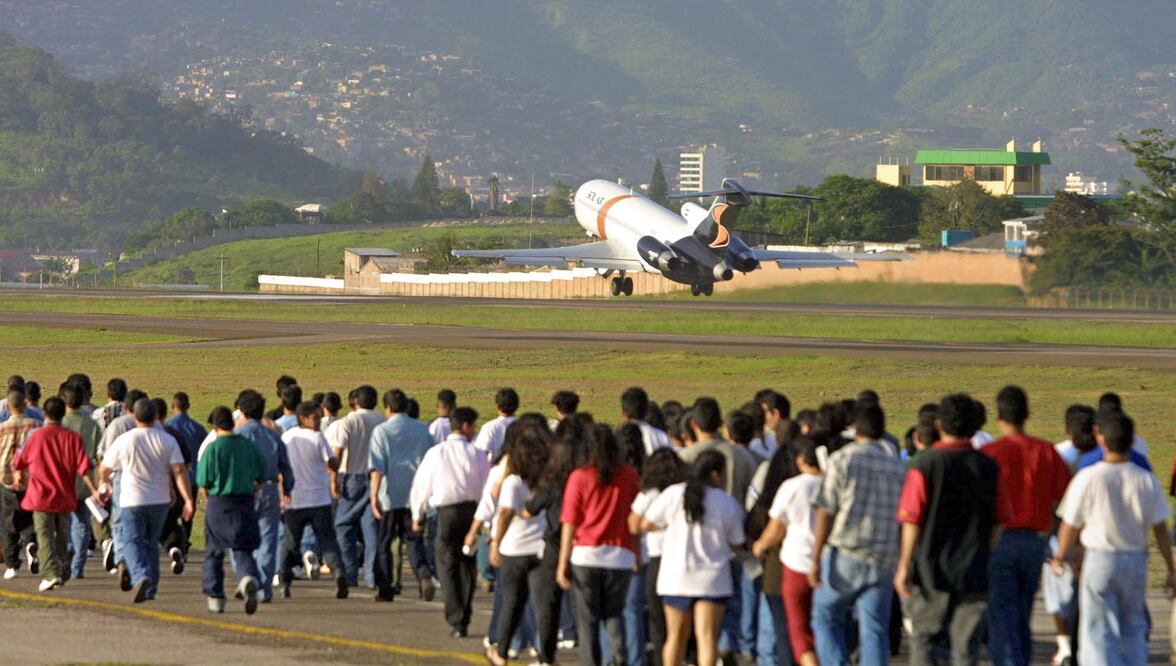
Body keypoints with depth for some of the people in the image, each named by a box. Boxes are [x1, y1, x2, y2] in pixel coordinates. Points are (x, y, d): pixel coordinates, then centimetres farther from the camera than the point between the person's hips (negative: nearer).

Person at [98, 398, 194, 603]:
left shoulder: (124, 440, -4)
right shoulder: (168, 440, -1)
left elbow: (104, 468, 8)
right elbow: (179, 471, -10)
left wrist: (105, 484, 30)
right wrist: (188, 500, -10)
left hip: (132, 501, -3)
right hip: (160, 501, 3)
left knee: (133, 542, -2)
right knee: (151, 543, 16)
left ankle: (141, 576, -29)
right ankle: (151, 589, 20)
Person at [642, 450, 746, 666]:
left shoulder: (673, 494, -5)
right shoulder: (729, 504, -5)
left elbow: (647, 524, -1)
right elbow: (736, 543, 2)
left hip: (676, 577, 2)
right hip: (712, 579, -2)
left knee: (676, 635, 16)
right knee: (707, 636, -5)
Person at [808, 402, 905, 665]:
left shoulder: (842, 459, -3)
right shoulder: (897, 465, 11)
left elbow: (826, 512, -8)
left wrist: (816, 558, -6)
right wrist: (902, 567, 22)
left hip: (844, 554, -4)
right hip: (884, 561, 4)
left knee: (826, 619, 9)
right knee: (875, 629, 5)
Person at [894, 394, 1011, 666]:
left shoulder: (926, 465, -9)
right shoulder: (989, 467, 2)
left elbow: (912, 521, -9)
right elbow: (999, 521, 6)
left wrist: (904, 565, -2)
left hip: (931, 571, -2)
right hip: (974, 574, 2)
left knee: (923, 638, 13)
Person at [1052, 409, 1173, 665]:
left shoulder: (1088, 478, -11)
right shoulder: (1147, 480, -3)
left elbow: (1070, 526, -3)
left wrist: (1059, 558, 14)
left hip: (1100, 560, -3)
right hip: (1136, 560, 3)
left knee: (1098, 633, 0)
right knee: (1133, 630, 18)